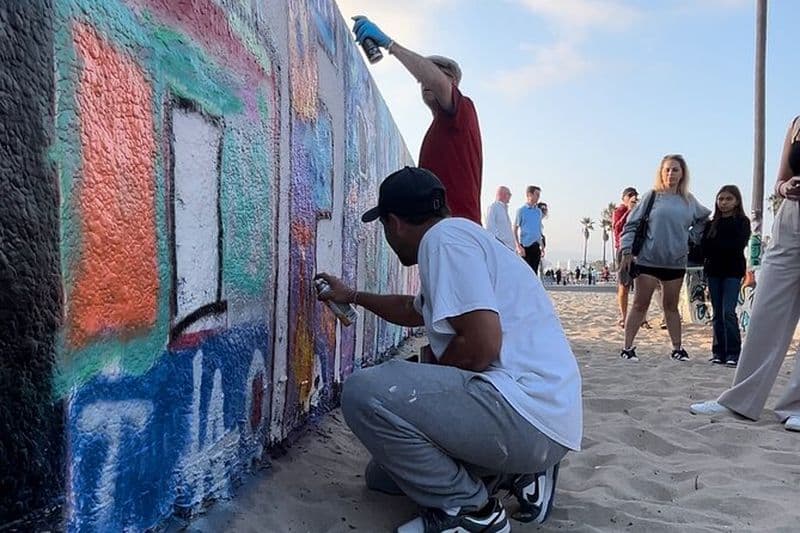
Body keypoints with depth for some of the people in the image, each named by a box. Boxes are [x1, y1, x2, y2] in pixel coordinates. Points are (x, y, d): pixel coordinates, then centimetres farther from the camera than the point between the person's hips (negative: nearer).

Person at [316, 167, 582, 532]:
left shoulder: (443, 237, -13)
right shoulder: (457, 238, 20)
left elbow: (482, 344, -25)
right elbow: (413, 311, 39)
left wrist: (425, 379, -6)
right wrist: (353, 296, 48)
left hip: (524, 412, -11)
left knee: (364, 392, -19)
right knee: (384, 473, 19)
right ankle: (516, 472, 15)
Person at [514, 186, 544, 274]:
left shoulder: (538, 211, 14)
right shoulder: (521, 210, -4)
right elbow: (515, 230, -5)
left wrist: (541, 246, 14)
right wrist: (518, 246, -14)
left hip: (536, 247, 6)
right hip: (525, 246, -6)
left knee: (534, 272, 7)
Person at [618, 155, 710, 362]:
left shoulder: (688, 201, 8)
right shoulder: (652, 196, -2)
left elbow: (703, 219, 26)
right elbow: (632, 224, -4)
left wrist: (692, 237, 10)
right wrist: (626, 252, -12)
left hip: (676, 262, 4)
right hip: (648, 260, -3)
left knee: (671, 306, 14)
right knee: (640, 305, -2)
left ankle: (677, 348, 22)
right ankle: (628, 347, 1)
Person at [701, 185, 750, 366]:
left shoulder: (742, 222, 2)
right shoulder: (712, 223, 11)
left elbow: (736, 246, -11)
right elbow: (704, 247, 2)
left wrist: (714, 246, -8)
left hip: (732, 272, -4)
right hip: (713, 271, 4)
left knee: (728, 312, -12)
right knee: (718, 314, 6)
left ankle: (733, 353, -6)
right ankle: (719, 352, 11)